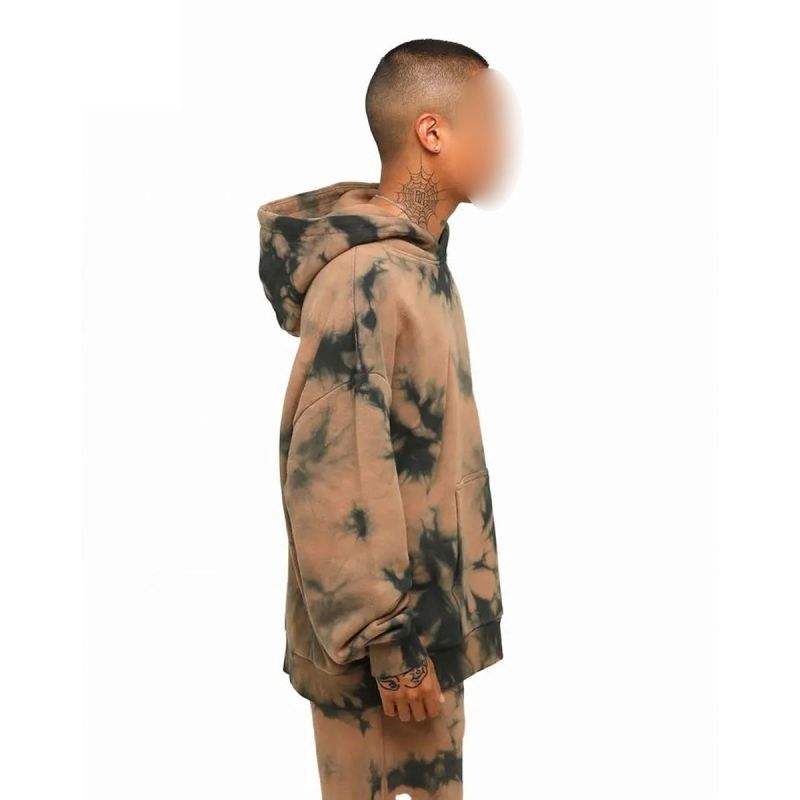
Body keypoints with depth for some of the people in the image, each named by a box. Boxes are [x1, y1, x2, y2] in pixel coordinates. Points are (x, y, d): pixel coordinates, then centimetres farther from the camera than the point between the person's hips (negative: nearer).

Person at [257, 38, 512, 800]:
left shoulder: (420, 260, 8)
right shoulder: (363, 279, -22)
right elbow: (332, 475, -25)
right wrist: (387, 640, -20)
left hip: (428, 611, 9)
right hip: (389, 632, -9)